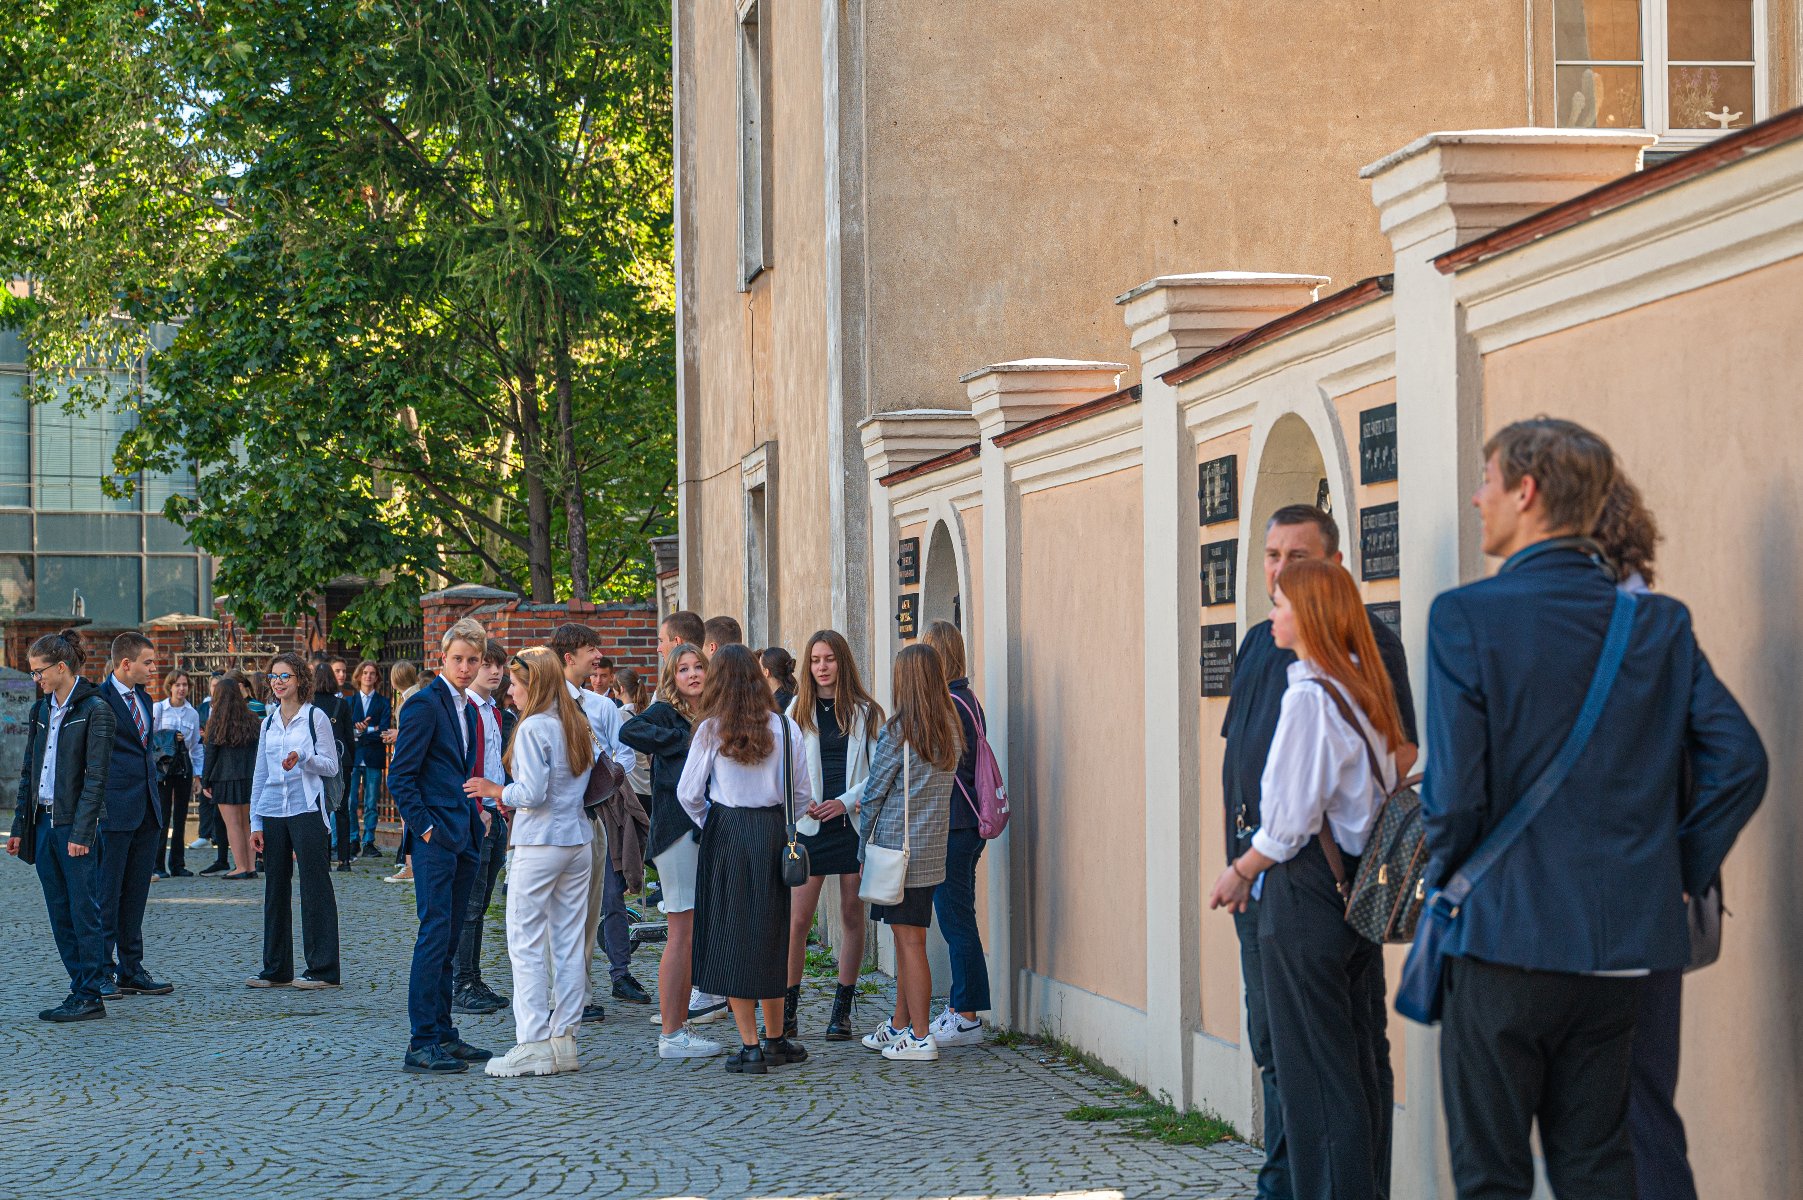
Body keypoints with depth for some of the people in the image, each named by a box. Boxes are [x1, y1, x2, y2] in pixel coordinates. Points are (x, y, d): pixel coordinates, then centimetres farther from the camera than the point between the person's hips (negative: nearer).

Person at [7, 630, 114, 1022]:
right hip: (43, 822, 8)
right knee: (59, 912, 8)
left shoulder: (95, 709, -9)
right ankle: (82, 988, 14)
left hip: (75, 825, -8)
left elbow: (96, 777, -14)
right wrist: (19, 825, 12)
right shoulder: (41, 709, 13)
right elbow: (29, 770, 17)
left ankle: (89, 996, 1)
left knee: (84, 910, -4)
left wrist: (81, 833, -18)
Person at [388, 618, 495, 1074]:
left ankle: (443, 1034, 17)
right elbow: (400, 777, -13)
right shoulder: (425, 704, -10)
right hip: (436, 839, -9)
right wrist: (424, 827, -15)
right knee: (435, 934, -10)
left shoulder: (468, 710, 17)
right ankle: (421, 1044, -9)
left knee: (450, 938, 11)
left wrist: (475, 820, 14)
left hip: (463, 838, 9)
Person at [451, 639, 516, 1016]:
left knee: (479, 905, 11)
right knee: (468, 907, -7)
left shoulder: (502, 715, 16)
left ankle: (474, 982, 14)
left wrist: (505, 809, 10)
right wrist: (476, 812, -17)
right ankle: (460, 988, -4)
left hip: (497, 817, 8)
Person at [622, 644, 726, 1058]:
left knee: (690, 935, 9)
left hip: (705, 832, 7)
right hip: (676, 830, -7)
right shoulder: (665, 713, -5)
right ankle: (671, 1034, -4)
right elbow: (629, 731, -25)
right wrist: (684, 741, -20)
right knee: (682, 933, -7)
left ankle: (679, 1027, 15)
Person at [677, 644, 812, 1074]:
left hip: (727, 833, -2)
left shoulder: (711, 730, -5)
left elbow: (689, 793, -3)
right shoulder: (785, 728, 0)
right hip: (774, 833, 2)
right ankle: (775, 1040, 19)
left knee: (731, 934, 4)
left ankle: (750, 1047, 1)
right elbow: (801, 793, 4)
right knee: (772, 935, 13)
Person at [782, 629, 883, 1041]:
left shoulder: (866, 712, 5)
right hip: (811, 825, 0)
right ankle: (786, 1011, 3)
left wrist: (845, 802, -12)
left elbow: (878, 771, 2)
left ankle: (842, 1010, 13)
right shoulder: (798, 710, 7)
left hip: (854, 822, 0)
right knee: (797, 919, -5)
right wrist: (804, 805, -11)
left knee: (852, 915, 4)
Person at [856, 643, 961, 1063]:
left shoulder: (898, 732, -13)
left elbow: (874, 793, -8)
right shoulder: (951, 732, 6)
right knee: (906, 939, 16)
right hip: (933, 850, 7)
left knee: (909, 941, -4)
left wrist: (863, 848, 3)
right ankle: (900, 1025, 24)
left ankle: (921, 1038, -2)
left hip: (898, 850, -7)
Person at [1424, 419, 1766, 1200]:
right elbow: (1739, 762, -1)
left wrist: (1445, 880, 2)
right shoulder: (1659, 623, 3)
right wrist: (1679, 874, 8)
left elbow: (1454, 789, -16)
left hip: (1505, 936, -5)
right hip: (1622, 944, 5)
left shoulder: (1467, 616, -12)